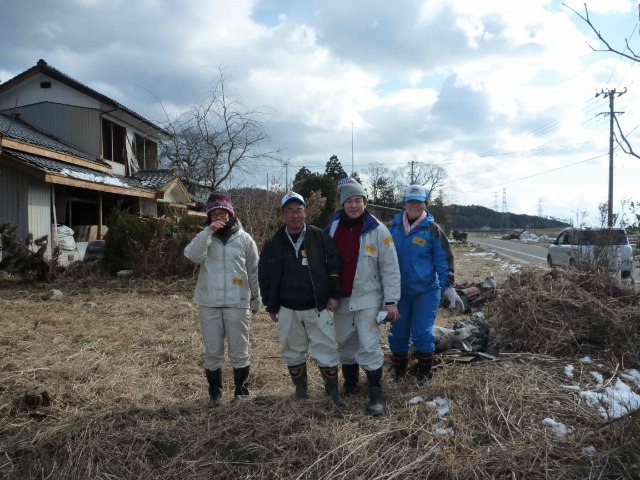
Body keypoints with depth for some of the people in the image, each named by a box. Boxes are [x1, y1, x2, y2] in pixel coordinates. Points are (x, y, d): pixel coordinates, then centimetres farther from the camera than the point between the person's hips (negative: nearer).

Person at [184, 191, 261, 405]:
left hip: (237, 304, -1)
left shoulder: (244, 239, 2)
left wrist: (256, 300, 11)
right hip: (208, 304, 1)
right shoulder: (205, 238, 4)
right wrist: (208, 231, -23)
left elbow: (254, 273, 7)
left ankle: (241, 391, 21)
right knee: (212, 351, 9)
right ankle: (215, 391, 25)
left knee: (239, 351, 6)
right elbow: (192, 255, -18)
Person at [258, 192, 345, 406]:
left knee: (326, 349, 2)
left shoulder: (319, 237, -4)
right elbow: (265, 277, 7)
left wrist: (334, 295, -3)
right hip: (288, 309, 2)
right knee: (293, 351, 12)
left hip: (318, 307, -2)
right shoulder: (273, 244, 1)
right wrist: (271, 306, 6)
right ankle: (300, 388, 30)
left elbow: (335, 266, 1)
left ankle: (333, 389, 19)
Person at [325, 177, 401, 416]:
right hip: (340, 298, 4)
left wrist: (391, 301, -12)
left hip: (367, 298, -4)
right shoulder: (333, 227, 1)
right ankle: (350, 383, 36)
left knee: (369, 346, -6)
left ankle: (376, 393, 8)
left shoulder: (377, 230, -11)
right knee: (345, 344, 16)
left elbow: (390, 267, -9)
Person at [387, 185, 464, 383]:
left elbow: (444, 261, -5)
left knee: (422, 332, -4)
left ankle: (424, 370, 21)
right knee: (398, 333, 9)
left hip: (426, 291, -3)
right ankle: (399, 370, 31)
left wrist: (449, 288, -13)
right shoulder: (394, 228, 1)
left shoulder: (432, 230, -7)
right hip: (399, 291, 3)